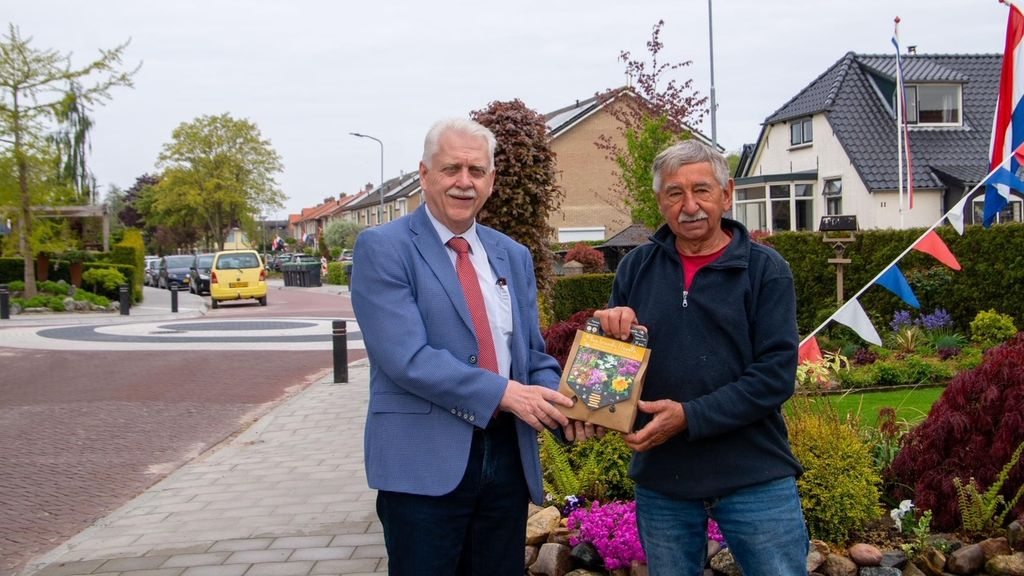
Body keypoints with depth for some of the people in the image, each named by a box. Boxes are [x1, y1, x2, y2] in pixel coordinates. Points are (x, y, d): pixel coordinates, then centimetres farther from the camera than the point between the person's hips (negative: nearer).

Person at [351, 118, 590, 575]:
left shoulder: (514, 257, 12)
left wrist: (561, 405, -8)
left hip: (509, 457, 6)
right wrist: (503, 392, -20)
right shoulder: (382, 248, -7)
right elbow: (407, 358, -17)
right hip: (423, 462, -5)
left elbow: (533, 353, 13)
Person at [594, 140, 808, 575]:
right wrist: (611, 327, -14)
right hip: (661, 480, 3)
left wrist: (689, 417, -21)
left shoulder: (765, 269, -4)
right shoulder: (636, 267, 5)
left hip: (754, 477, -3)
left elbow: (776, 373, -12)